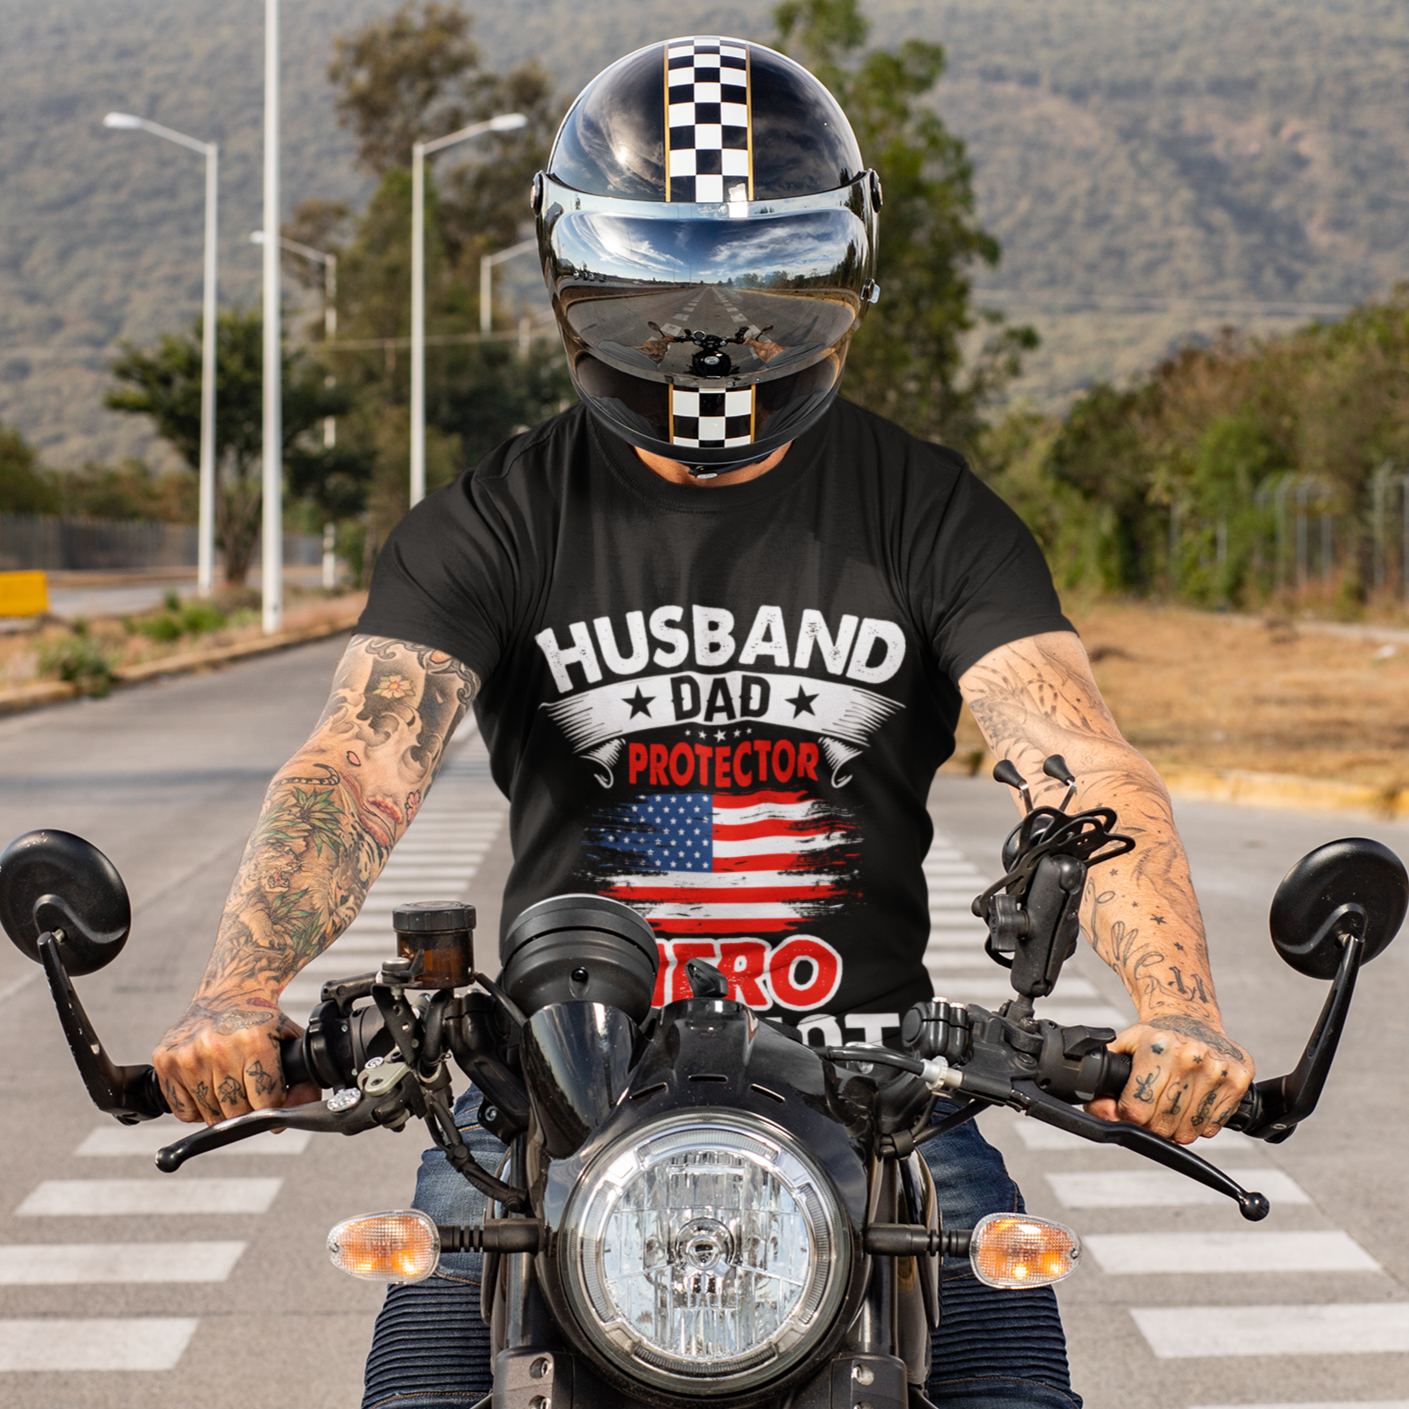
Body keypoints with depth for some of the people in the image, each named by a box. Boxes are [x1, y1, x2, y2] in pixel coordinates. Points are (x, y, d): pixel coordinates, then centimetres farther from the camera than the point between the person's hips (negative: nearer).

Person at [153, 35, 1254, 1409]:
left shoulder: (932, 513, 3)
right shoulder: (490, 524, 2)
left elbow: (1087, 766, -10)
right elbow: (357, 765, -13)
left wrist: (1178, 1010, -30)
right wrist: (240, 989, -34)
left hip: (862, 1078, 0)